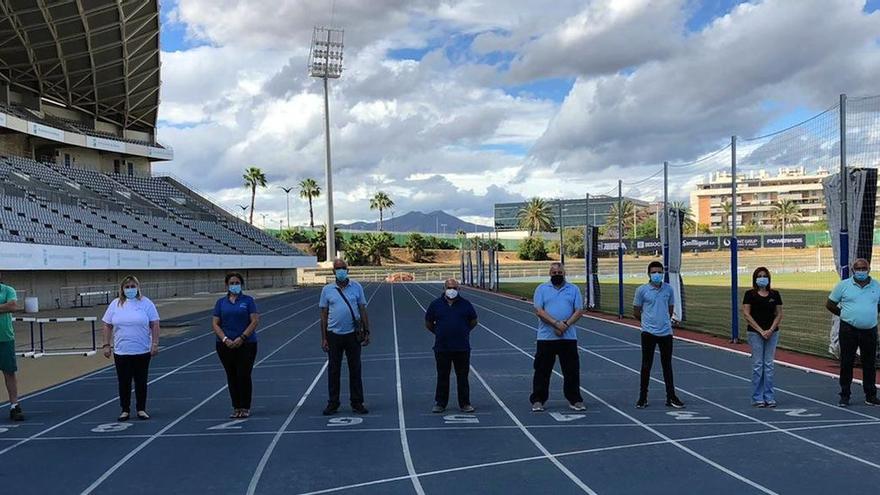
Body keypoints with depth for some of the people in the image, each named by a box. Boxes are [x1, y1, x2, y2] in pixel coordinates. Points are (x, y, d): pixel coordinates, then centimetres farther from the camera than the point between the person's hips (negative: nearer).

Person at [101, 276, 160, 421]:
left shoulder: (146, 303, -1)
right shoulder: (115, 304, 4)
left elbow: (154, 325, -2)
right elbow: (107, 326, 6)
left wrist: (155, 344, -7)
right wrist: (107, 345, 1)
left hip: (142, 351, -1)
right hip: (121, 352, 1)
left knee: (141, 382, 7)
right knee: (124, 383, 7)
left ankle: (141, 409, 18)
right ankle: (125, 410, 19)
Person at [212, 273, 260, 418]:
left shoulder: (248, 300, 2)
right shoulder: (221, 302, 9)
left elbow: (255, 321, -5)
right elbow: (215, 323, 4)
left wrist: (242, 338, -14)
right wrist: (225, 339, -11)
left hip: (246, 344, -2)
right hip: (225, 345, 3)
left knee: (244, 375, -5)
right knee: (231, 377, 6)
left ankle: (245, 408, 6)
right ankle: (236, 407, 14)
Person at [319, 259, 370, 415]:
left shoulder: (356, 287, 4)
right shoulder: (327, 289, 3)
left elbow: (363, 310, 7)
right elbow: (324, 315, 5)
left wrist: (367, 332, 1)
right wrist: (323, 338, 1)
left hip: (353, 334, 0)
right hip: (334, 334, 0)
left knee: (355, 369, 5)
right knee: (333, 370, 6)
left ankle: (357, 403, 13)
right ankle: (333, 403, 16)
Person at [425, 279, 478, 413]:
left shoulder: (465, 304, 4)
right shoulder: (436, 304, 3)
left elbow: (473, 321, 15)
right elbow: (428, 323, 12)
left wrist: (463, 332, 8)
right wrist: (439, 333, 8)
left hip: (462, 348, 0)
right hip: (442, 348, 0)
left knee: (463, 377, 5)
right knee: (442, 377, 7)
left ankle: (465, 404, 14)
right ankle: (440, 403, 18)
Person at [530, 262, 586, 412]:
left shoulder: (573, 289, 10)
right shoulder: (541, 289, 4)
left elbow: (579, 310, 3)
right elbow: (538, 310, -6)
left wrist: (566, 324, -13)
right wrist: (556, 324, -17)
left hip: (569, 337, 2)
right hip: (546, 337, -1)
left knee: (572, 369, 5)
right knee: (542, 370, 3)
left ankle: (574, 400, 16)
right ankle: (538, 400, 11)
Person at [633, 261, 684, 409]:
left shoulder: (668, 289, 3)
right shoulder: (642, 290, -5)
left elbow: (670, 309, 16)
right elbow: (636, 312, 3)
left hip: (666, 332, 2)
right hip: (648, 333, -2)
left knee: (667, 365, 10)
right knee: (646, 365, 2)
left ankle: (671, 397, 18)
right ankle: (643, 397, 12)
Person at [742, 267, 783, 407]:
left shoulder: (775, 294, 7)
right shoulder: (750, 294, -2)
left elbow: (779, 314, 6)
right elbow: (746, 314, -6)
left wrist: (771, 330, -8)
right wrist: (760, 330, -11)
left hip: (772, 333, 3)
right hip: (755, 333, -3)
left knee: (769, 365, 5)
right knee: (757, 365, -1)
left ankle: (769, 397, 11)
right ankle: (757, 398, 6)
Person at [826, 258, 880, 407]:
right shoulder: (843, 285, -1)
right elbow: (829, 304, 6)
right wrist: (845, 315, 5)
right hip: (849, 330, -2)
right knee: (846, 363, 2)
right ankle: (844, 396, 10)